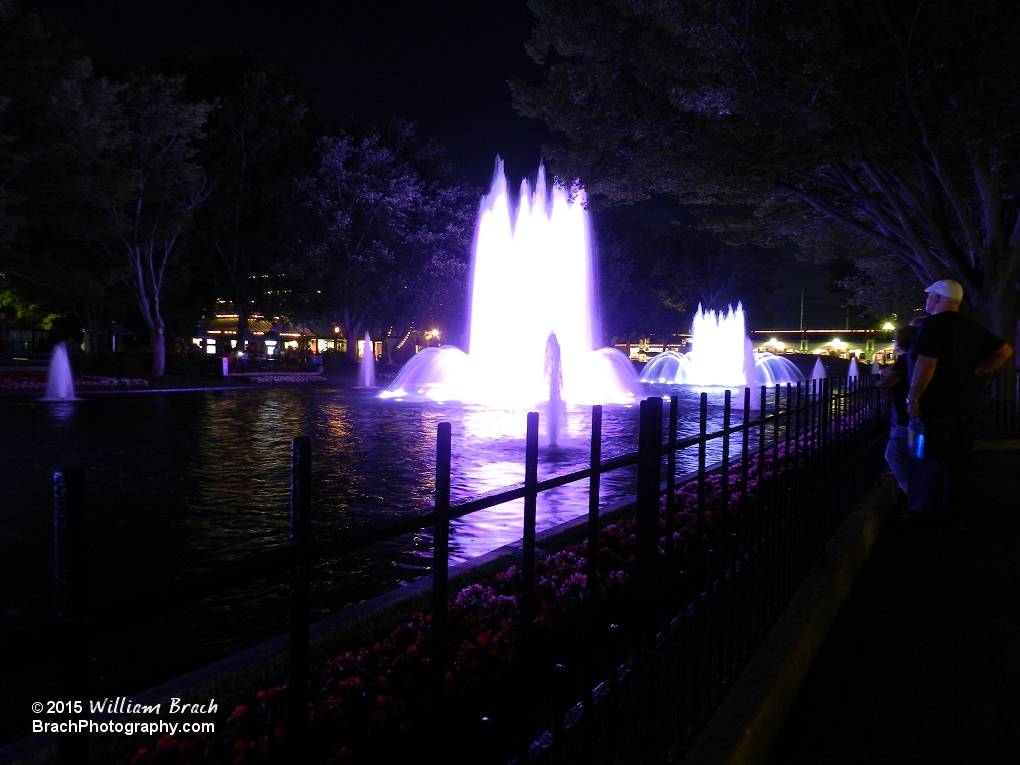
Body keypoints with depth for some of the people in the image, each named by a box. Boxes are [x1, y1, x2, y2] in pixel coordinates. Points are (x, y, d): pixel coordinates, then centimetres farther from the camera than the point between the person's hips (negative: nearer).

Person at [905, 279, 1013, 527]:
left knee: (926, 464, -1)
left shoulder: (933, 324, -14)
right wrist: (975, 372, 11)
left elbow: (926, 364, -23)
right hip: (964, 408, 8)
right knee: (957, 465, 13)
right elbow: (1005, 351, 18)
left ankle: (925, 520, 3)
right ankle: (952, 518, 20)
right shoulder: (972, 327, 10)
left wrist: (913, 398, -18)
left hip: (935, 409, -8)